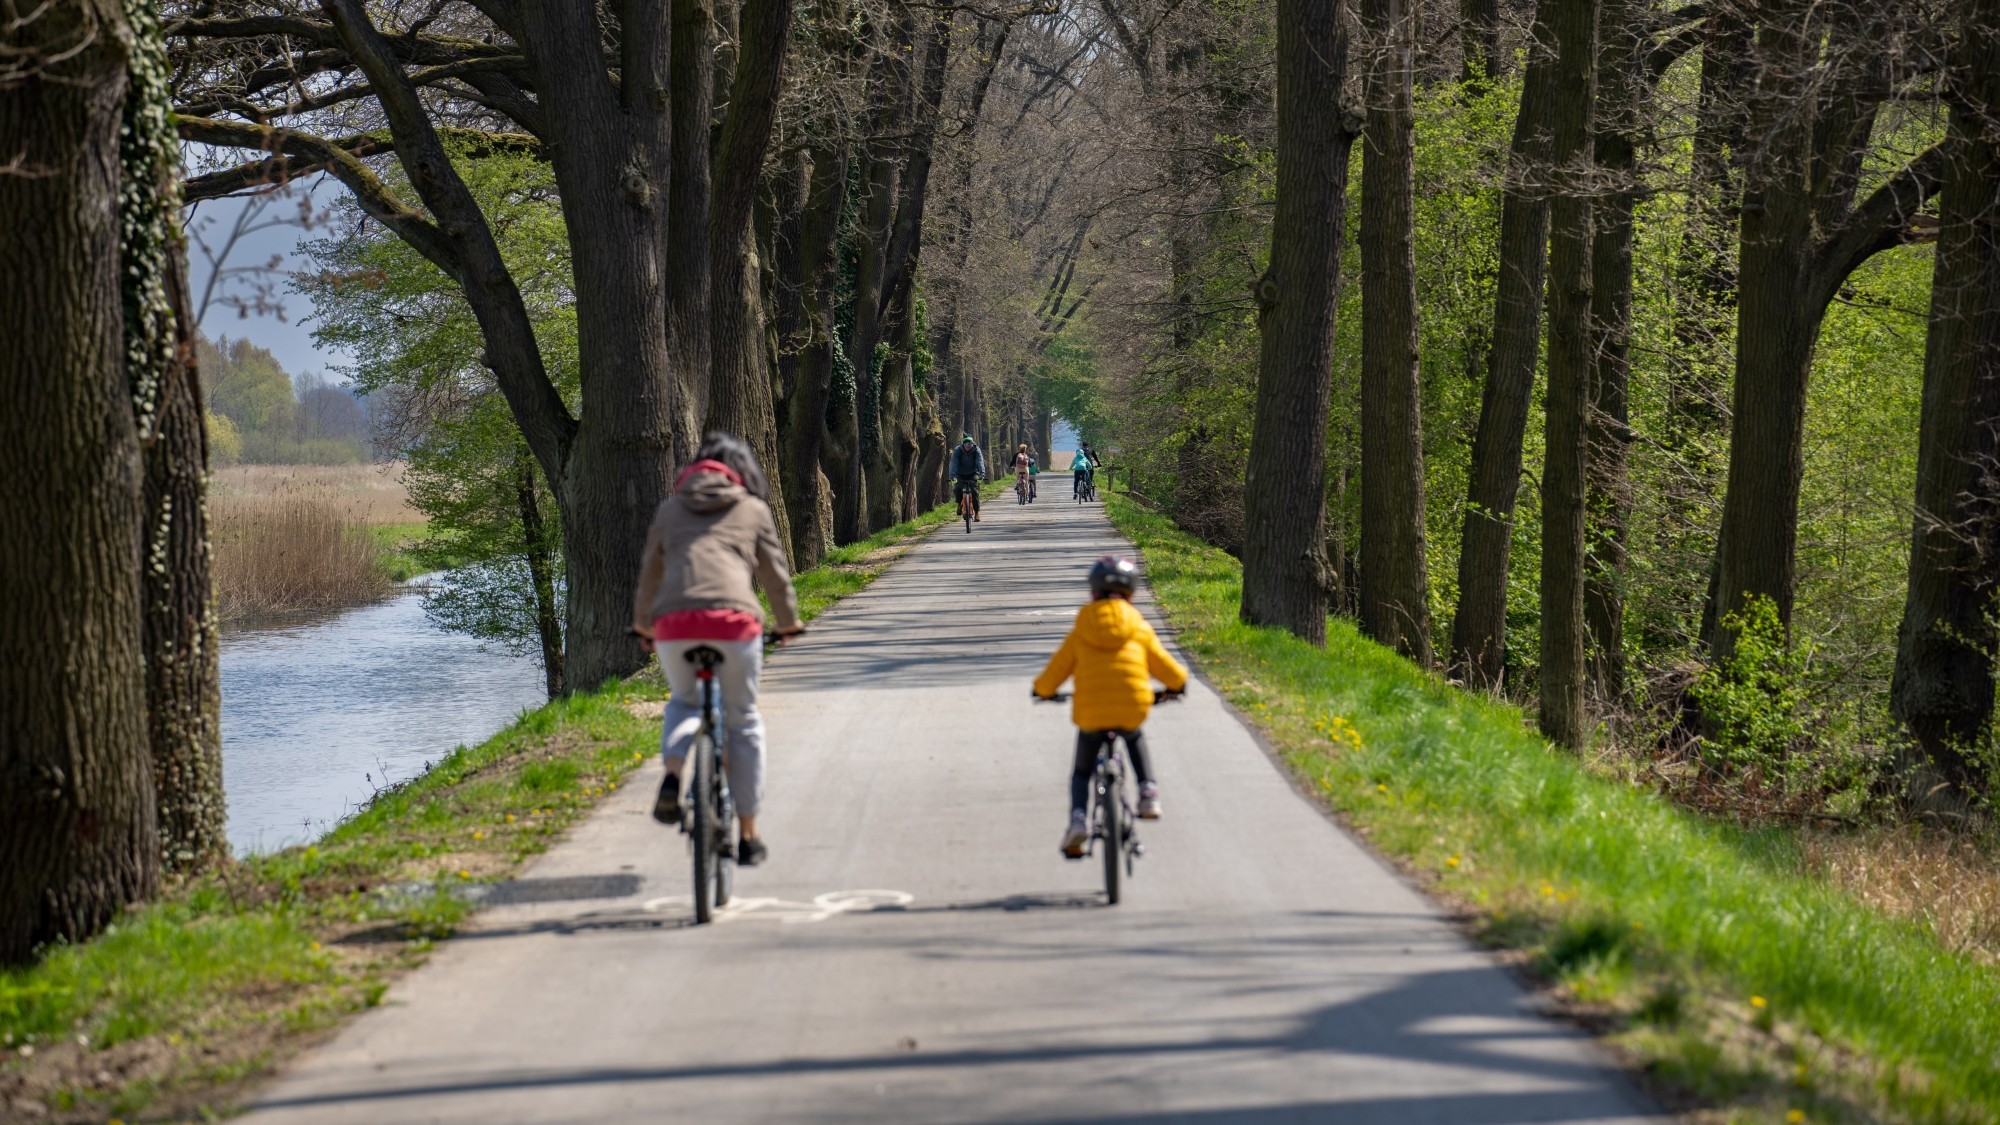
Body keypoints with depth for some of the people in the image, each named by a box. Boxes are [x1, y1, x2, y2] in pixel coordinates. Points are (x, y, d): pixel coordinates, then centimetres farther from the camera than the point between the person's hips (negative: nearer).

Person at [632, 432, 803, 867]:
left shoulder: (670, 508, 22)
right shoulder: (753, 509, 17)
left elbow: (650, 571, 26)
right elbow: (775, 573, 20)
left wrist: (643, 622, 42)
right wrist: (788, 623, 36)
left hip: (673, 622, 2)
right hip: (733, 620, -2)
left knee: (684, 701, 29)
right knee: (743, 721, 14)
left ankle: (672, 774, -3)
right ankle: (748, 836, 16)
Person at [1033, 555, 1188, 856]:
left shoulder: (1080, 633, 7)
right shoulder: (1140, 630, 9)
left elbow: (1055, 671, 10)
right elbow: (1168, 670, 14)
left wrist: (1042, 689, 32)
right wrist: (1177, 684, 37)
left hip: (1090, 715, -1)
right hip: (1132, 712, 1)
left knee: (1082, 771, 20)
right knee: (1134, 738, 37)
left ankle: (1077, 817, -5)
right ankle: (1147, 792, 19)